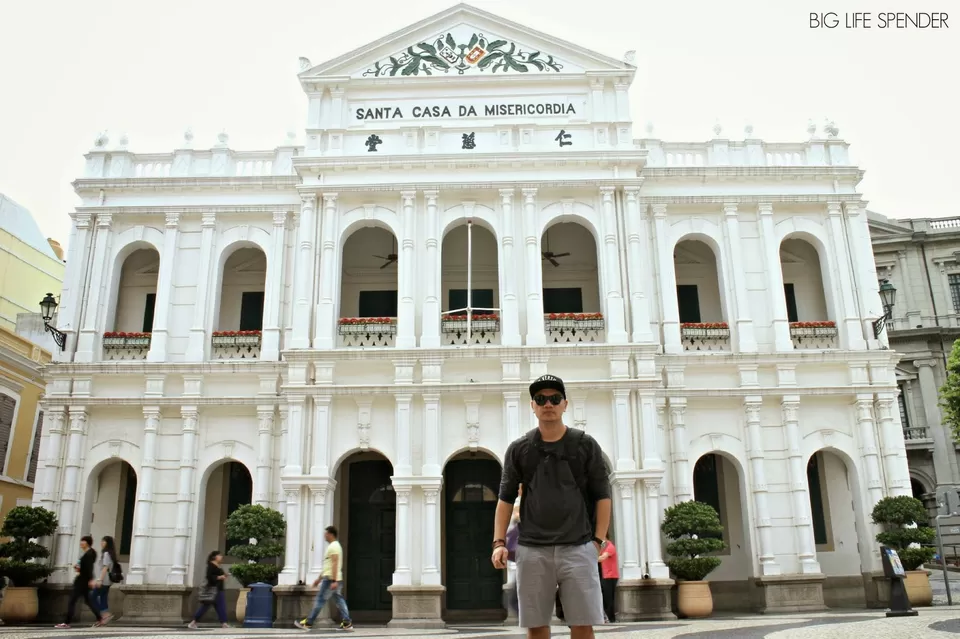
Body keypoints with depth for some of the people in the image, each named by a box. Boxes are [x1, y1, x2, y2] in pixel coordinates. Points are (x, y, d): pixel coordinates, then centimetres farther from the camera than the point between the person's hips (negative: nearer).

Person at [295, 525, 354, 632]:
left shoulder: (333, 546, -12)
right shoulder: (334, 546, 20)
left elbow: (335, 564, -21)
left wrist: (334, 581, -26)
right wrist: (319, 578, 26)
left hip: (330, 579, -10)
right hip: (336, 579, 10)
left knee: (320, 600, -4)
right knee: (339, 600, 7)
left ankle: (308, 623, 2)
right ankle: (347, 623, 4)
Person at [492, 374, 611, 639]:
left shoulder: (586, 445, 5)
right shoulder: (518, 449, 8)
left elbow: (602, 496, 6)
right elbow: (506, 498, 9)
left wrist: (598, 540, -3)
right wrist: (499, 542, 0)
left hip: (578, 547, -1)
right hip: (532, 550, 1)